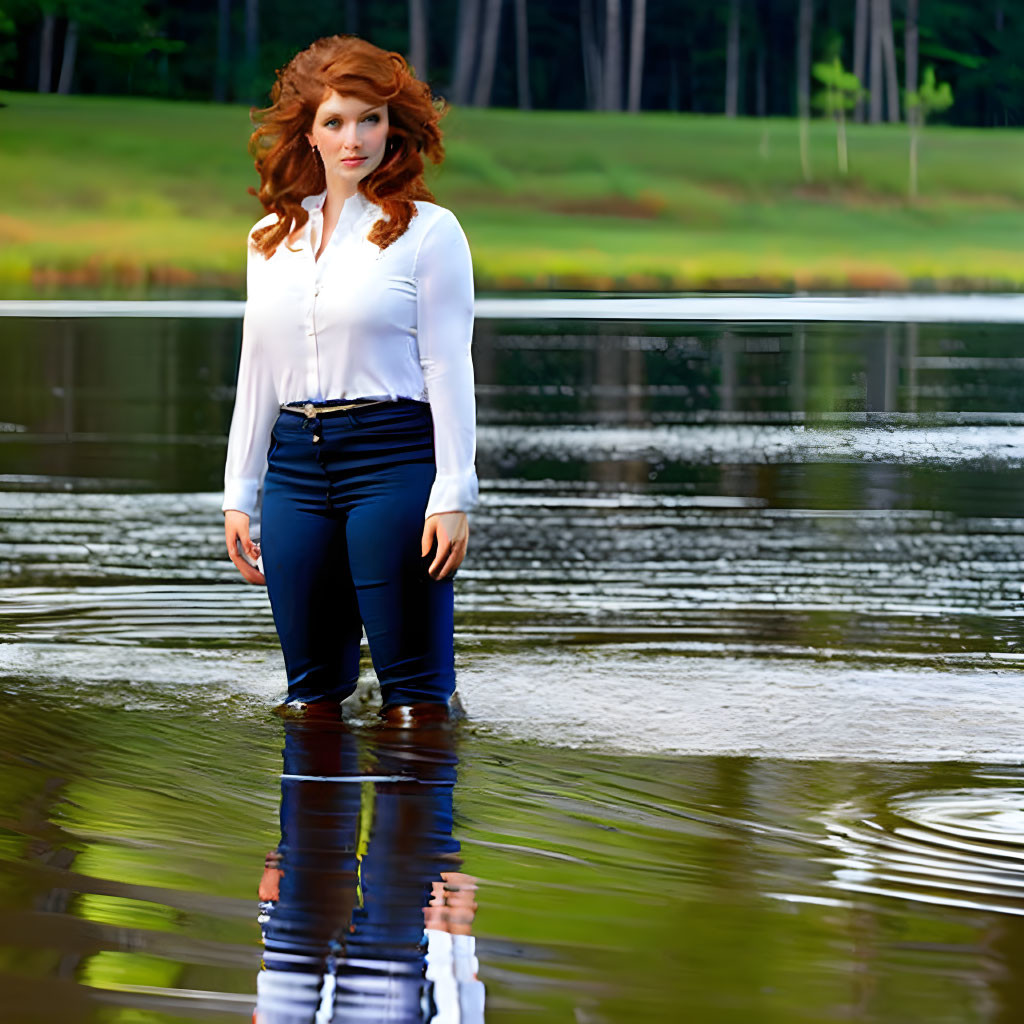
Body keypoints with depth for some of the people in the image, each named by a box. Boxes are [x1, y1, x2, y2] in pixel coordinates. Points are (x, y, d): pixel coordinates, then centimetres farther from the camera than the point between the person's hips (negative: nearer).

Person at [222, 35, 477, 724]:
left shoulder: (428, 230, -1)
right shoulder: (274, 239, 14)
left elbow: (449, 369, -5)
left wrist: (453, 496, -11)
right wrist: (240, 496, 15)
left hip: (394, 458, -5)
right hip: (297, 462, 5)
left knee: (414, 692, -5)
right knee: (310, 693, 7)